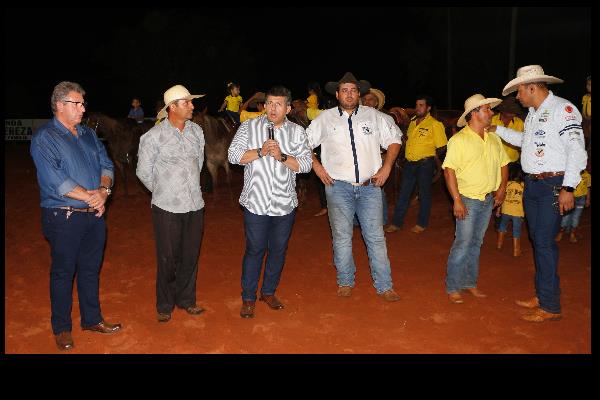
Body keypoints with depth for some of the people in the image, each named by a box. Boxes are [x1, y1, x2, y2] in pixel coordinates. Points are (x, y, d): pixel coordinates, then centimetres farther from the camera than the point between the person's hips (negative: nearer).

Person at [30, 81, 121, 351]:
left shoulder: (88, 134, 12)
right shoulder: (44, 138, -9)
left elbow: (106, 165, 7)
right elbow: (55, 179, -19)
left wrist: (104, 190, -12)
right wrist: (90, 196, -18)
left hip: (95, 216, 6)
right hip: (64, 218, -6)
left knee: (91, 270, 16)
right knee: (63, 273, 8)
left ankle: (92, 319, 32)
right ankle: (61, 328, 24)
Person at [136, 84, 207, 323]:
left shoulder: (196, 131, 5)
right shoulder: (153, 136, -8)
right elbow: (143, 172, 1)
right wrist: (163, 192, 11)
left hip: (195, 205, 4)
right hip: (167, 208, -4)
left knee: (190, 256, 13)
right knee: (167, 258, 5)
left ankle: (186, 300, 30)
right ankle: (164, 306, 23)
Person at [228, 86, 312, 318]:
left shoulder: (297, 131, 6)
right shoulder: (249, 127, 2)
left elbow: (305, 164, -1)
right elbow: (233, 155, -5)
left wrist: (282, 156, -17)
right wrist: (260, 152, -17)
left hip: (285, 203, 2)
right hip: (256, 202, -2)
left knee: (278, 250, 12)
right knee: (254, 250, 4)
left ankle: (269, 292, 31)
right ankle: (248, 298, 19)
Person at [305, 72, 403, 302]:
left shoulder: (374, 116, 6)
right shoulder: (325, 118, 5)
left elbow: (394, 139, 14)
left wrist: (387, 167, 4)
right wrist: (317, 166, 1)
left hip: (369, 186, 1)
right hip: (338, 187, 0)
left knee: (376, 237, 2)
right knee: (342, 237, 6)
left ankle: (384, 286, 12)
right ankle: (345, 282, 23)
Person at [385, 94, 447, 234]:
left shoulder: (435, 125, -10)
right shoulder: (412, 122, 10)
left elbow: (442, 147, -8)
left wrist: (432, 156, 0)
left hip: (425, 164, -6)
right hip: (410, 163, 6)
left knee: (424, 194, 7)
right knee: (403, 193, 8)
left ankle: (422, 223, 20)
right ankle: (396, 222, 14)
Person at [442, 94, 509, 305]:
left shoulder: (494, 139, 10)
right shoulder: (459, 140, -10)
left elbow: (503, 164, 18)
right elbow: (449, 170, -16)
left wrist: (502, 188, 4)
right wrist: (457, 200, -20)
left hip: (488, 200, 6)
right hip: (468, 200, -6)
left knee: (476, 243, 14)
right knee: (463, 244, -5)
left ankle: (470, 283, 25)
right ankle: (452, 287, 6)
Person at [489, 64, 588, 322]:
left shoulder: (562, 109, -12)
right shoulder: (533, 113, 15)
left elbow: (576, 150, -17)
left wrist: (568, 188, -21)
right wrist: (498, 130, 30)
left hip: (553, 186, -9)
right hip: (532, 185, 9)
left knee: (544, 243, -7)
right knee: (537, 241, 13)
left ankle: (550, 307, 3)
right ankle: (541, 295, 26)